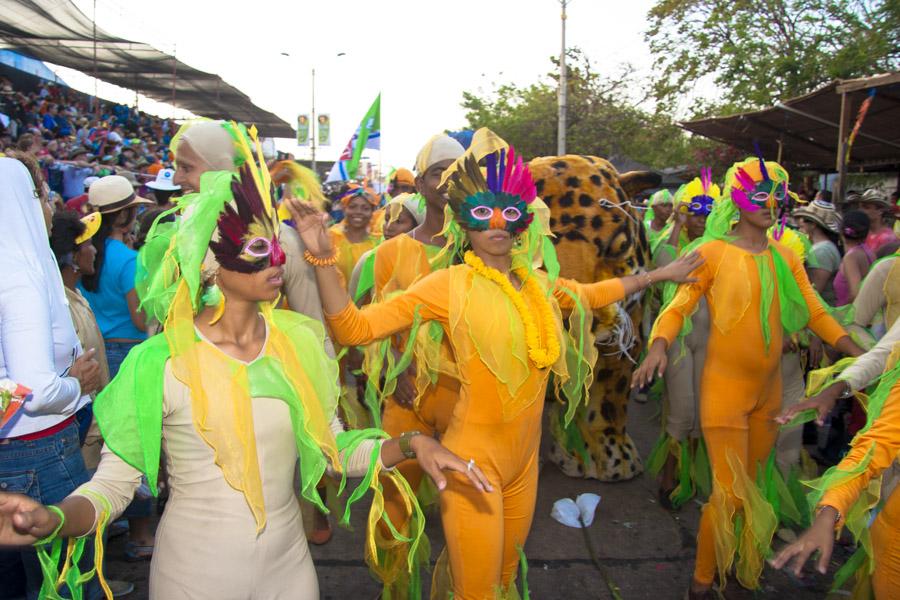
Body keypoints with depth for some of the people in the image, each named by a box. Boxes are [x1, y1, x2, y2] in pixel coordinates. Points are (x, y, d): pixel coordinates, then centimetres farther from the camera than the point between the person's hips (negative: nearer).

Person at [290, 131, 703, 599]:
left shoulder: (537, 283, 3)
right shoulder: (449, 285, -13)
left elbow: (593, 294, 24)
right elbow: (354, 327, -17)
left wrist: (660, 274, 27)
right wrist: (323, 257, -28)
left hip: (525, 455, 6)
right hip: (474, 456, -6)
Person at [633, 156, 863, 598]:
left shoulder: (785, 257, 7)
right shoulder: (714, 252, -9)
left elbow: (815, 313, 9)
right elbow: (677, 308, -13)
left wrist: (860, 356, -1)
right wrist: (658, 347, -32)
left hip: (769, 388, 6)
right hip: (725, 388, -6)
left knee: (751, 486, 19)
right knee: (730, 494, -5)